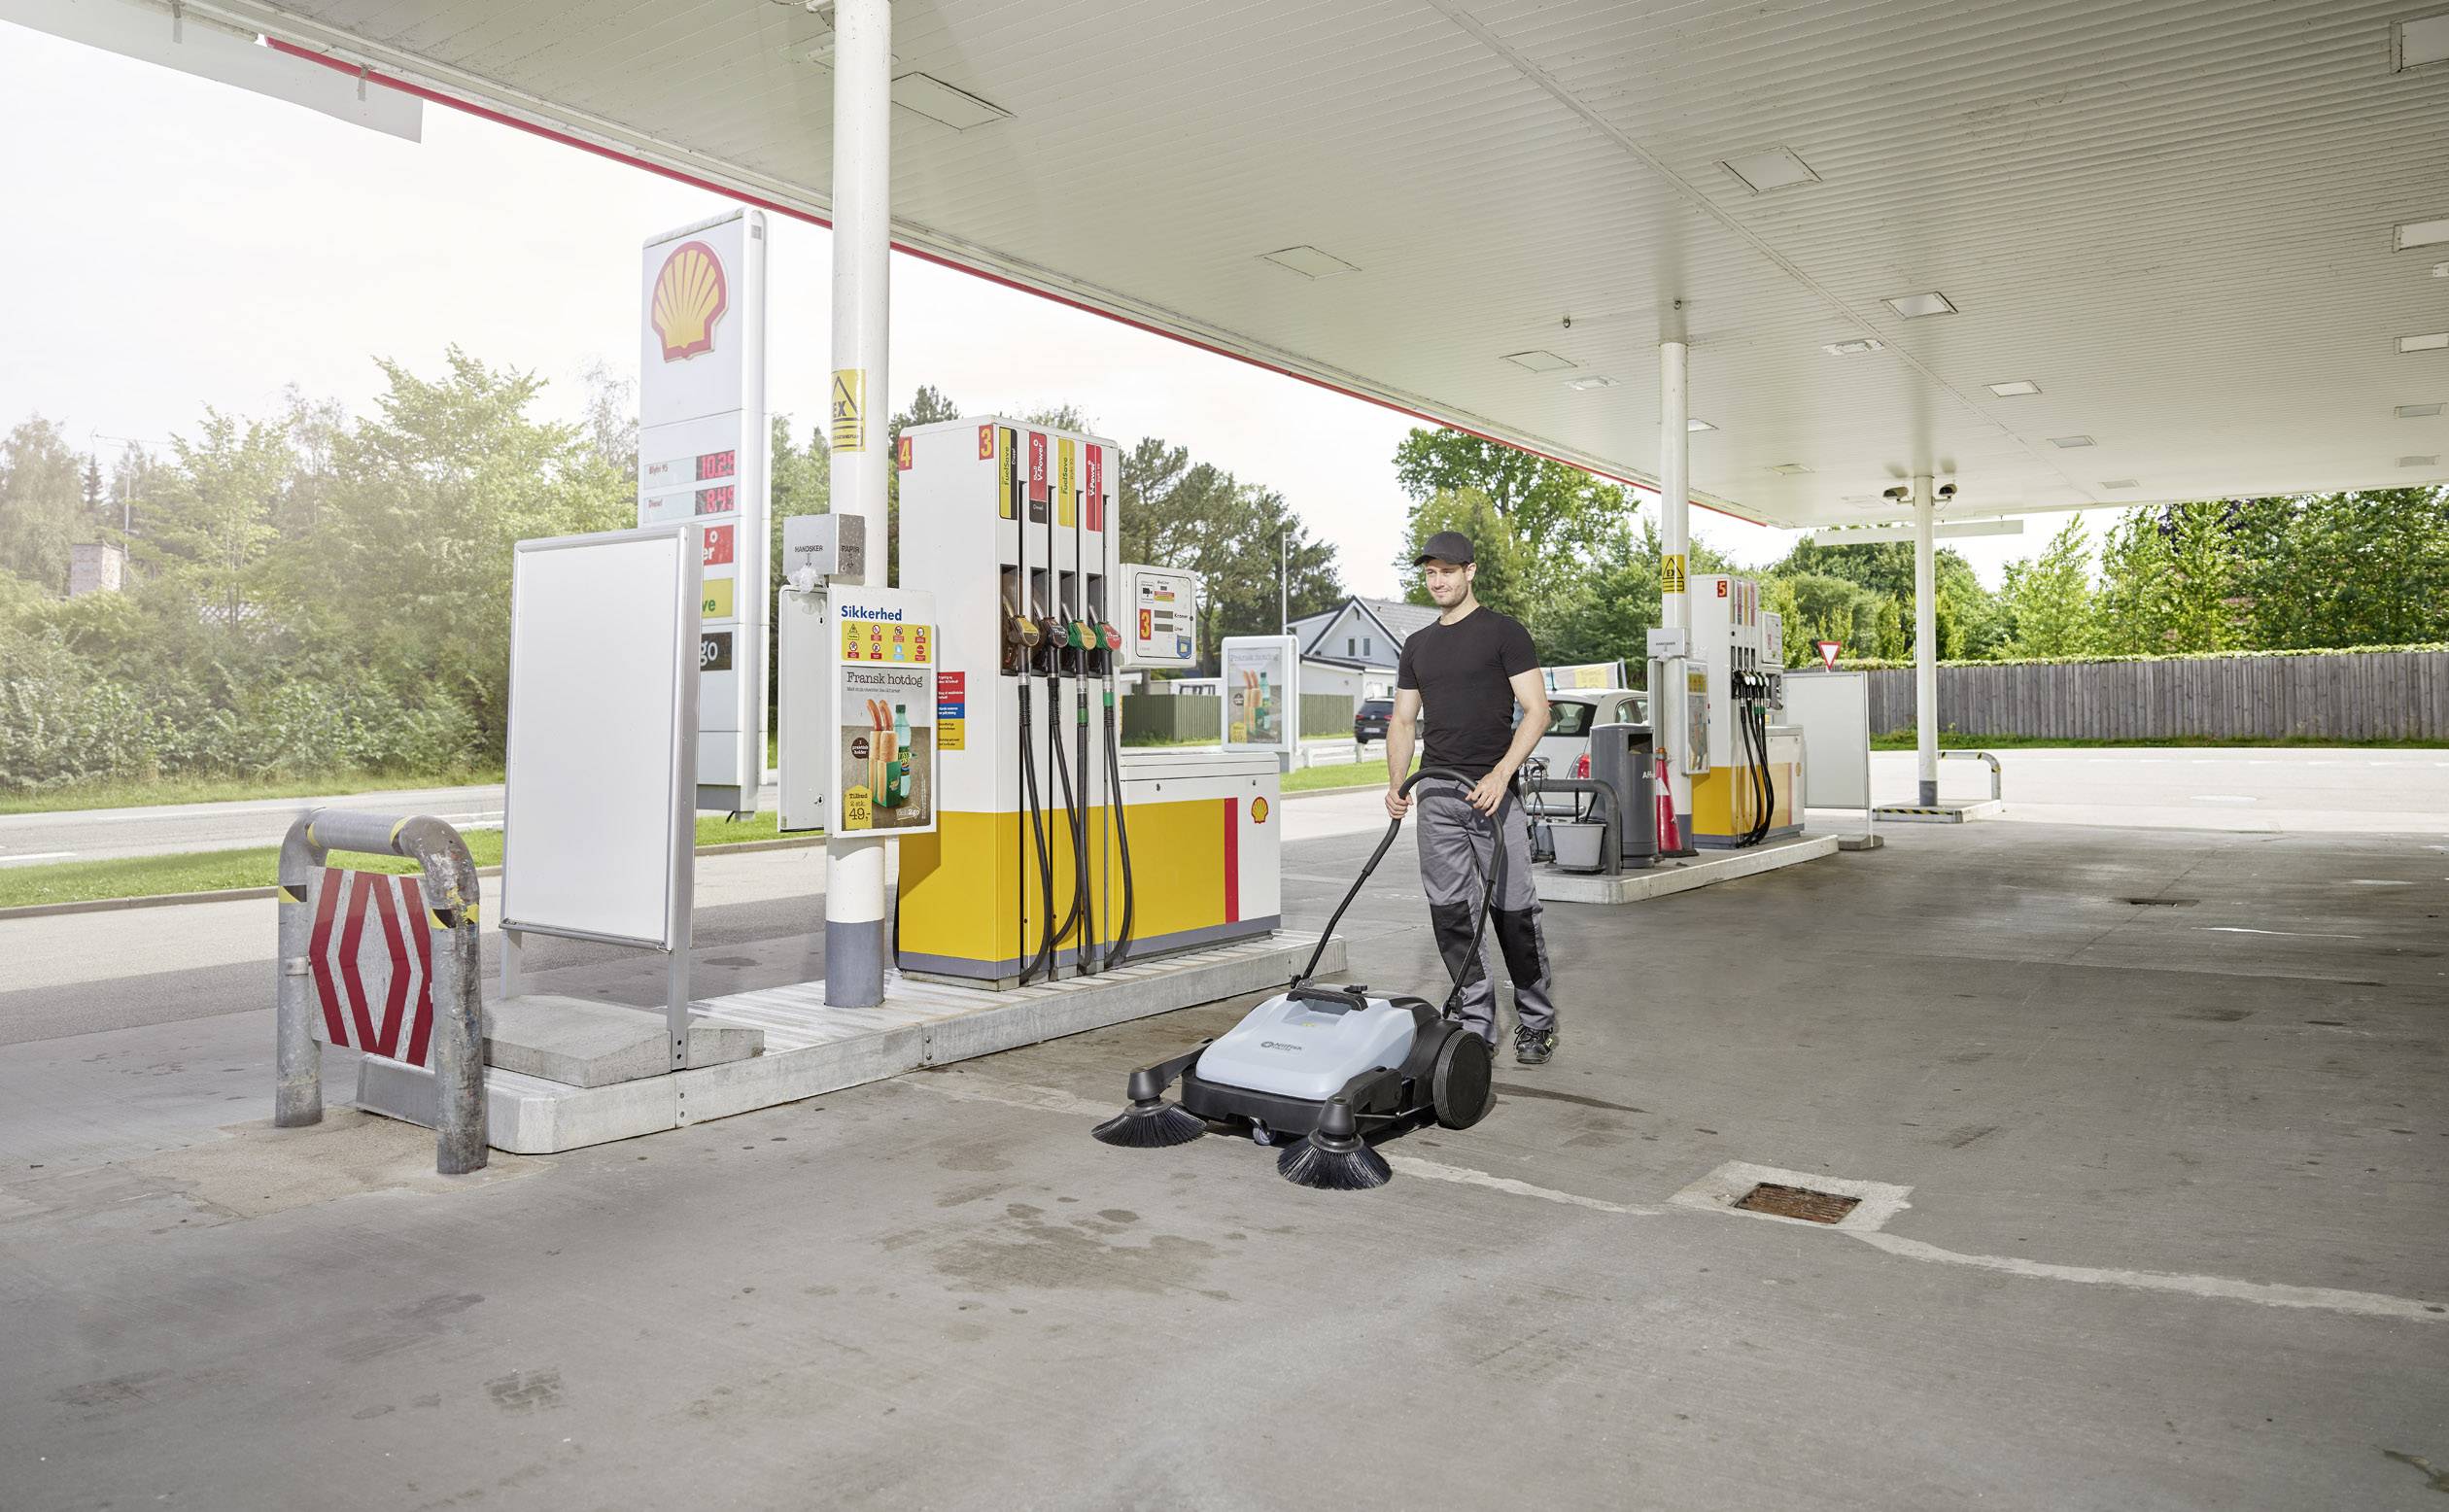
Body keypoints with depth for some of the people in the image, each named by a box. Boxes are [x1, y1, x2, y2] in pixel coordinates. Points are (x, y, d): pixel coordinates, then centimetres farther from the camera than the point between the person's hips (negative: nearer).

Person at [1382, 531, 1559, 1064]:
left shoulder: (1504, 632, 1)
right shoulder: (1417, 645, 17)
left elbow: (1536, 711, -5)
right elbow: (1403, 720, 19)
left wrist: (1500, 774, -17)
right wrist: (1396, 784, 3)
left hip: (1491, 789, -5)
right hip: (1435, 794, 5)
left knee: (1513, 909, -4)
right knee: (1452, 913, 3)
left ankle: (1536, 1022, 12)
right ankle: (1478, 1025, 11)